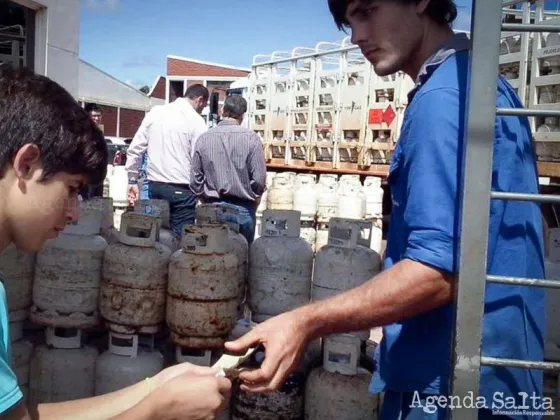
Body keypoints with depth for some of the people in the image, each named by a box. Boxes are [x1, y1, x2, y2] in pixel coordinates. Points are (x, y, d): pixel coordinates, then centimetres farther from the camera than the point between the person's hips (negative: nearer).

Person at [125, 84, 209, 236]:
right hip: (181, 189, -5)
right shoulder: (196, 120, -6)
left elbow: (134, 149, 9)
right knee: (179, 237, -1)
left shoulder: (155, 112, 9)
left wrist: (132, 181, 14)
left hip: (154, 185, 5)